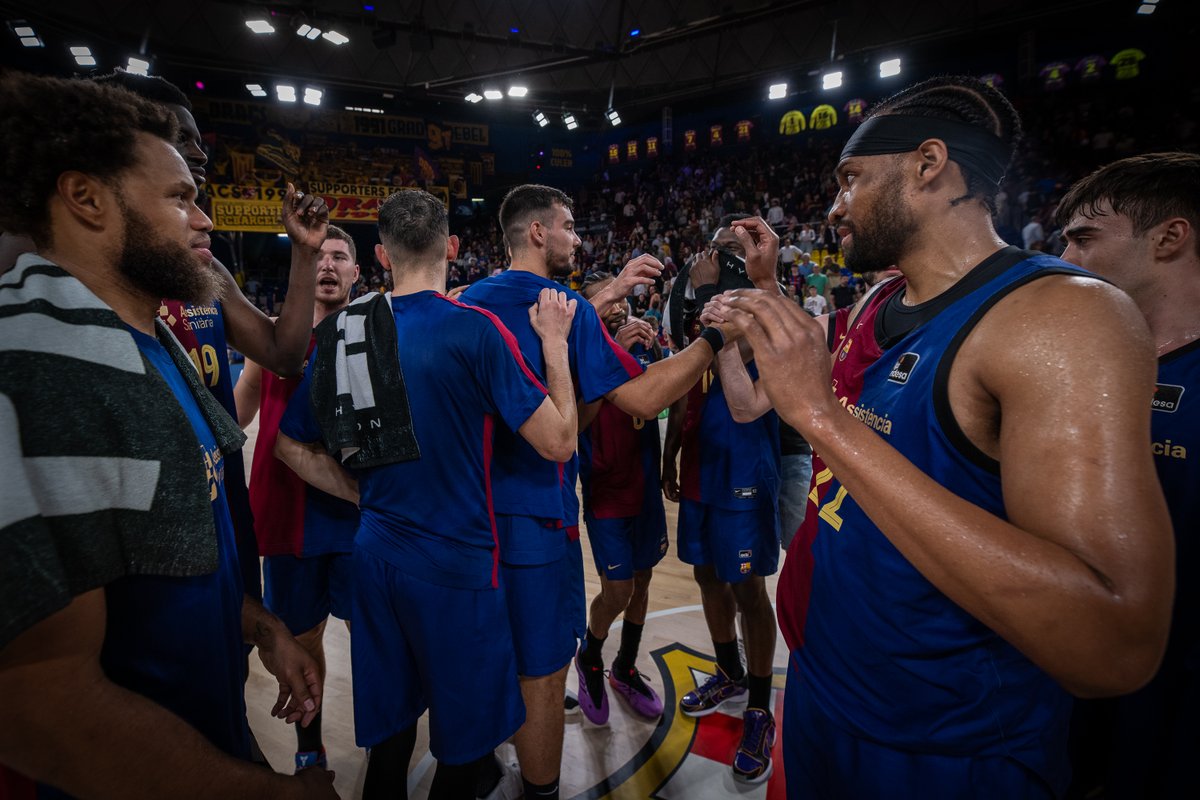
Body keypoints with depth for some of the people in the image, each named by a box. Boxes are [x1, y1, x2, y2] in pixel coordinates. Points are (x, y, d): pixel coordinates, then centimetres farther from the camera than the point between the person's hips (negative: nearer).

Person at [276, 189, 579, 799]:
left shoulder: (343, 333, 1)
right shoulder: (473, 329, -16)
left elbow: (290, 445, 10)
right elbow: (558, 441, -15)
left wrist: (363, 495, 12)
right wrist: (554, 340, -5)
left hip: (375, 555, 6)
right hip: (456, 564, -5)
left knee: (389, 730, 23)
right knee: (466, 744, 16)